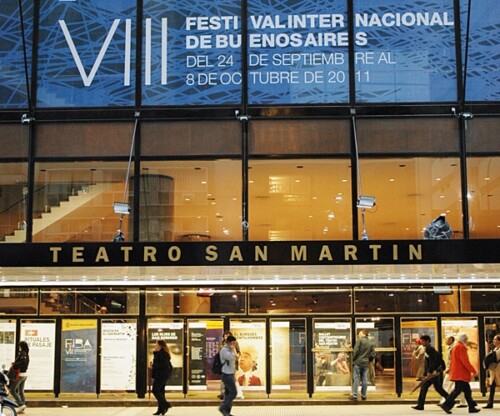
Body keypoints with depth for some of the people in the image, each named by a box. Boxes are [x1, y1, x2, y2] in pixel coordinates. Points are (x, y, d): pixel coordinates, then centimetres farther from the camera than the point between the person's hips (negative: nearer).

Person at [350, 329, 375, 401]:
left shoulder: (359, 340, -6)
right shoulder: (371, 343, 10)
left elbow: (355, 351, -13)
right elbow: (373, 355, 7)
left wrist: (353, 359, 0)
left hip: (358, 362, -5)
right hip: (366, 364, 5)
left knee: (356, 379, -3)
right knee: (364, 380, 7)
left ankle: (354, 395, -5)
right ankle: (363, 396, 9)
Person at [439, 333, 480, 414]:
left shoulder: (455, 347, 17)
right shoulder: (461, 347, -14)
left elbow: (452, 361, 21)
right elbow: (465, 361, -20)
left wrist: (451, 370, 24)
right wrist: (474, 371, -16)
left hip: (457, 373, 10)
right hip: (461, 374, -10)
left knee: (467, 390, 11)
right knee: (458, 390, -10)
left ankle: (472, 407, 12)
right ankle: (446, 405, -10)